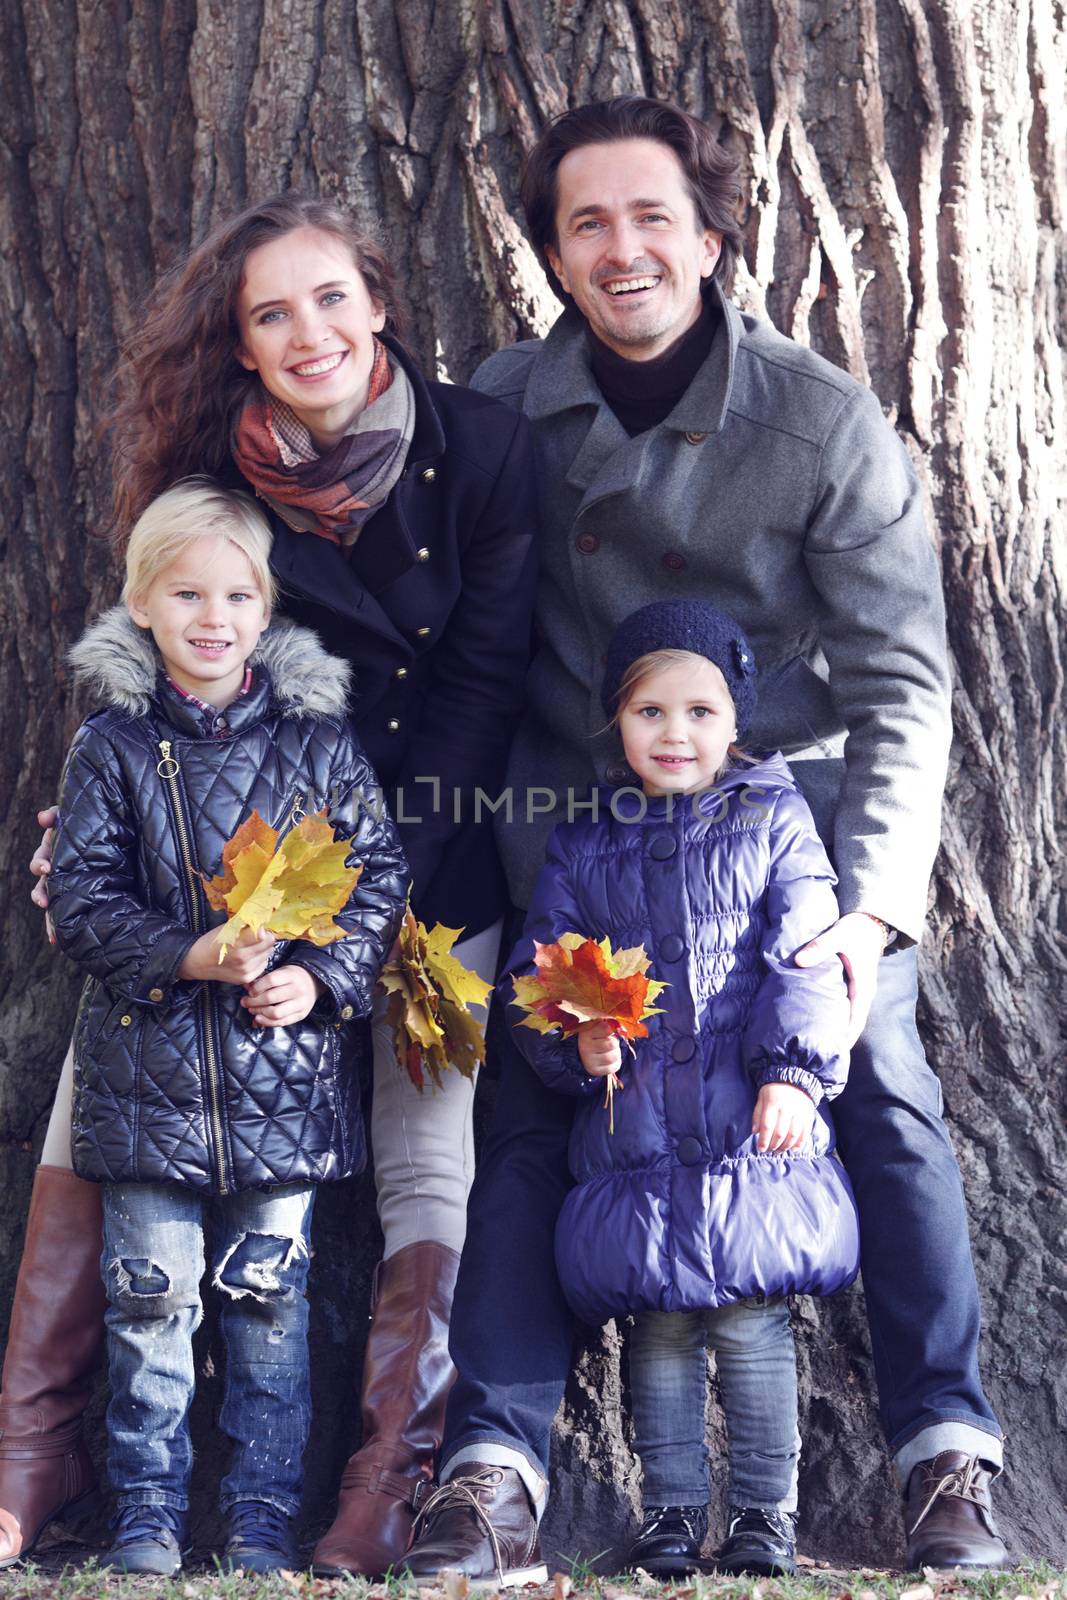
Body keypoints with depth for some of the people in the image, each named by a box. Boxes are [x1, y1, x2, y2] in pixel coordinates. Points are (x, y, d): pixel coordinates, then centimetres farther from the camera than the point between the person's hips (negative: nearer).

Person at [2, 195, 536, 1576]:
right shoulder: (218, 484, -2)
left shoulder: (483, 450, -7)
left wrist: (384, 887, -13)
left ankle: (386, 1499, 2)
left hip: (433, 855, -1)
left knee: (426, 1161, -6)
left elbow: (482, 685, -7)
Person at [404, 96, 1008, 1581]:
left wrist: (876, 901, -20)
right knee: (534, 1109, -6)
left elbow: (900, 677, -11)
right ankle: (493, 1471, -1)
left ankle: (949, 1457, 1)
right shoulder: (506, 405, -5)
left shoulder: (825, 420, -12)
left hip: (795, 802, -2)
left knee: (880, 1095, -9)